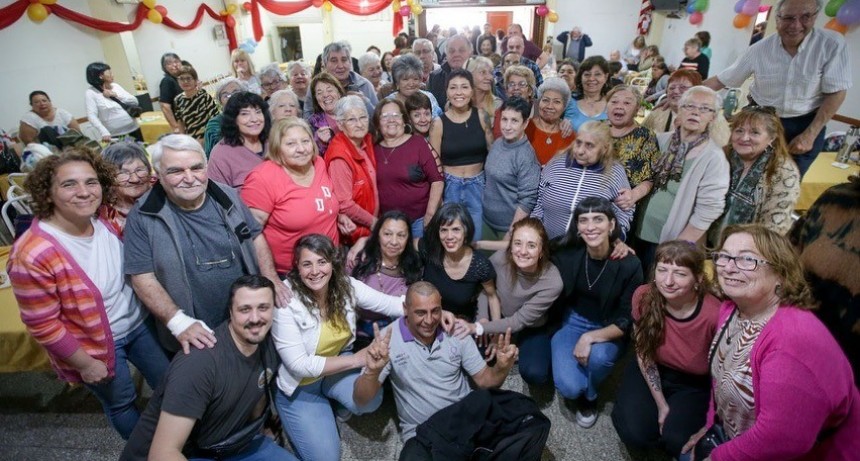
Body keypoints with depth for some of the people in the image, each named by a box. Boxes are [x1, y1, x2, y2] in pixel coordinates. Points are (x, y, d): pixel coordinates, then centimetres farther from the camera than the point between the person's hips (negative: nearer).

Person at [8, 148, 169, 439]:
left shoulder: (108, 223, -12)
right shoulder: (33, 255, -28)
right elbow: (42, 325, -20)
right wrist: (85, 364, -13)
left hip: (140, 323, 5)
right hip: (95, 347, -5)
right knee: (121, 403, 19)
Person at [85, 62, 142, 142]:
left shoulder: (116, 86, 7)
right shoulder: (91, 92, -7)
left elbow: (135, 102, 5)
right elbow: (92, 116, -15)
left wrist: (116, 95, -9)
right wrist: (104, 132, -28)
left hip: (133, 129, 5)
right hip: (115, 135, -5)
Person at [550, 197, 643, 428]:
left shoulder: (629, 264, -18)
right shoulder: (567, 254, -14)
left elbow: (626, 321, -13)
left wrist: (591, 337, -26)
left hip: (609, 330, 0)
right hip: (573, 321, 0)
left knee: (598, 356, -34)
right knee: (569, 388, -22)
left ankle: (589, 397, 2)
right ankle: (579, 390, 18)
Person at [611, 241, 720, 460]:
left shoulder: (714, 314, -31)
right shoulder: (643, 296, -22)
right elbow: (643, 354, -8)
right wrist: (661, 404, -7)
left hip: (694, 384, -1)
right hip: (652, 372, 2)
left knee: (676, 439, -24)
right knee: (635, 432, -17)